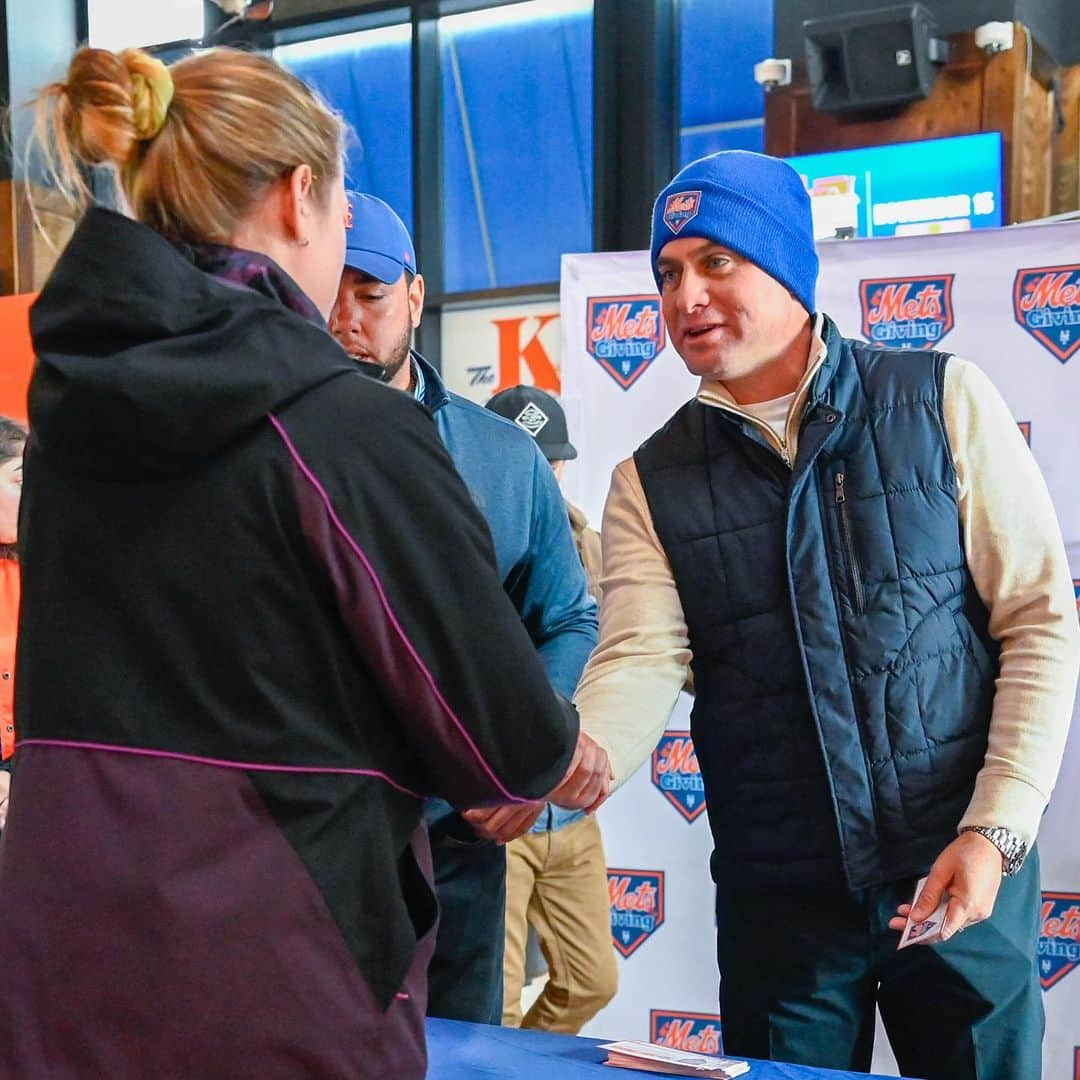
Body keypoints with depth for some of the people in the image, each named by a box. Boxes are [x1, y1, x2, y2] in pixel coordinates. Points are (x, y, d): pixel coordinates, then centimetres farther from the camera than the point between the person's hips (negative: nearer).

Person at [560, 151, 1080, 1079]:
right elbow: (640, 664, -11)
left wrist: (997, 830, -11)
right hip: (779, 895, 1)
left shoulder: (944, 403, -2)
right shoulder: (652, 485, 2)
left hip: (964, 872, -1)